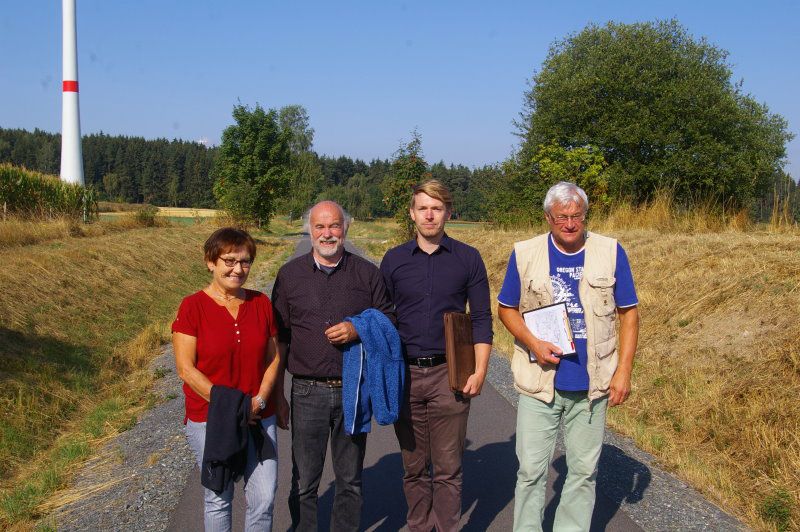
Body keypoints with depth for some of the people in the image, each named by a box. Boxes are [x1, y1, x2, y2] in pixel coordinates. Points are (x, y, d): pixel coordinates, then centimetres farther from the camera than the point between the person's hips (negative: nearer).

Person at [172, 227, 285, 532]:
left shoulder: (261, 303, 4)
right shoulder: (193, 307, -8)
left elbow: (273, 357, 8)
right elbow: (186, 369, -11)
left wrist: (260, 399, -8)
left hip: (258, 417, 3)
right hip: (209, 420, -3)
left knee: (264, 497, 2)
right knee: (219, 499, 9)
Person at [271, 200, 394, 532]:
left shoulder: (367, 273, 3)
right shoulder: (290, 274, 4)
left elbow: (389, 320, 7)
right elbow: (279, 335, 7)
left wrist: (358, 330, -14)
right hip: (307, 391, 0)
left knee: (350, 480, 13)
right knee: (304, 482, 7)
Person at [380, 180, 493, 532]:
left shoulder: (468, 259, 2)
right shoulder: (394, 260, 6)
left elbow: (482, 318, 3)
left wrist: (480, 370, -5)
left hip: (450, 374, -1)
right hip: (405, 374, 2)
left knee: (448, 468, 4)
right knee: (414, 467, 10)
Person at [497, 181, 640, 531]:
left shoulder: (610, 252, -1)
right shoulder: (525, 253, -1)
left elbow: (628, 314, 4)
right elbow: (506, 309, 6)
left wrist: (624, 371, -3)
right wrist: (533, 343, -11)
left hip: (591, 384, 1)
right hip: (539, 382, -1)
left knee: (584, 470, 12)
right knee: (531, 470, 5)